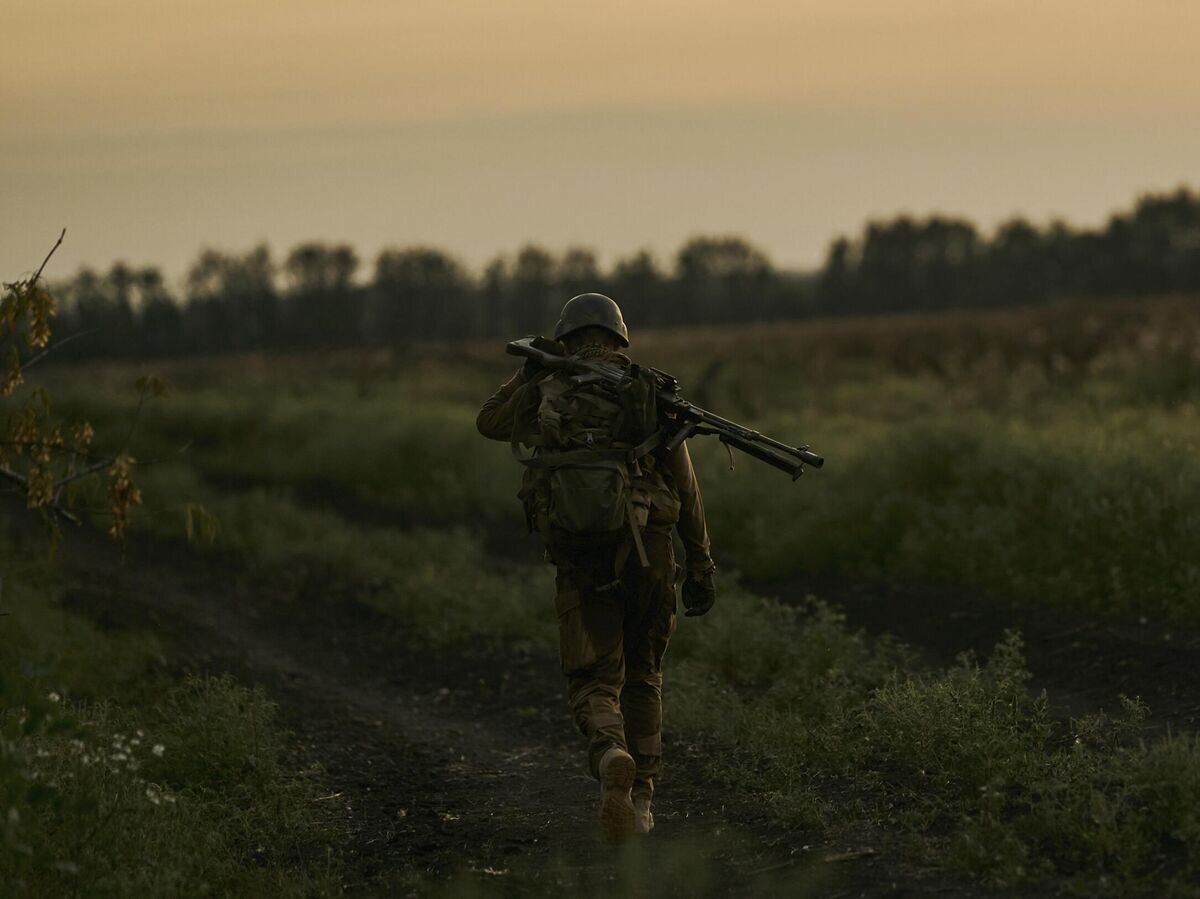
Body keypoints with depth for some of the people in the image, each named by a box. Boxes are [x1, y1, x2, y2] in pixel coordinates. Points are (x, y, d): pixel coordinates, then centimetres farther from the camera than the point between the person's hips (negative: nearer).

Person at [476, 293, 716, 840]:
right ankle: (640, 800, 20)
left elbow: (490, 422, 23)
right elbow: (684, 484, 2)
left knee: (593, 685, 0)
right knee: (642, 677, 19)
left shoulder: (546, 395, 4)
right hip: (649, 553, 1)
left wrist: (530, 373, 29)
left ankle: (612, 759, -31)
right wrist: (700, 562, 6)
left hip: (583, 564, -1)